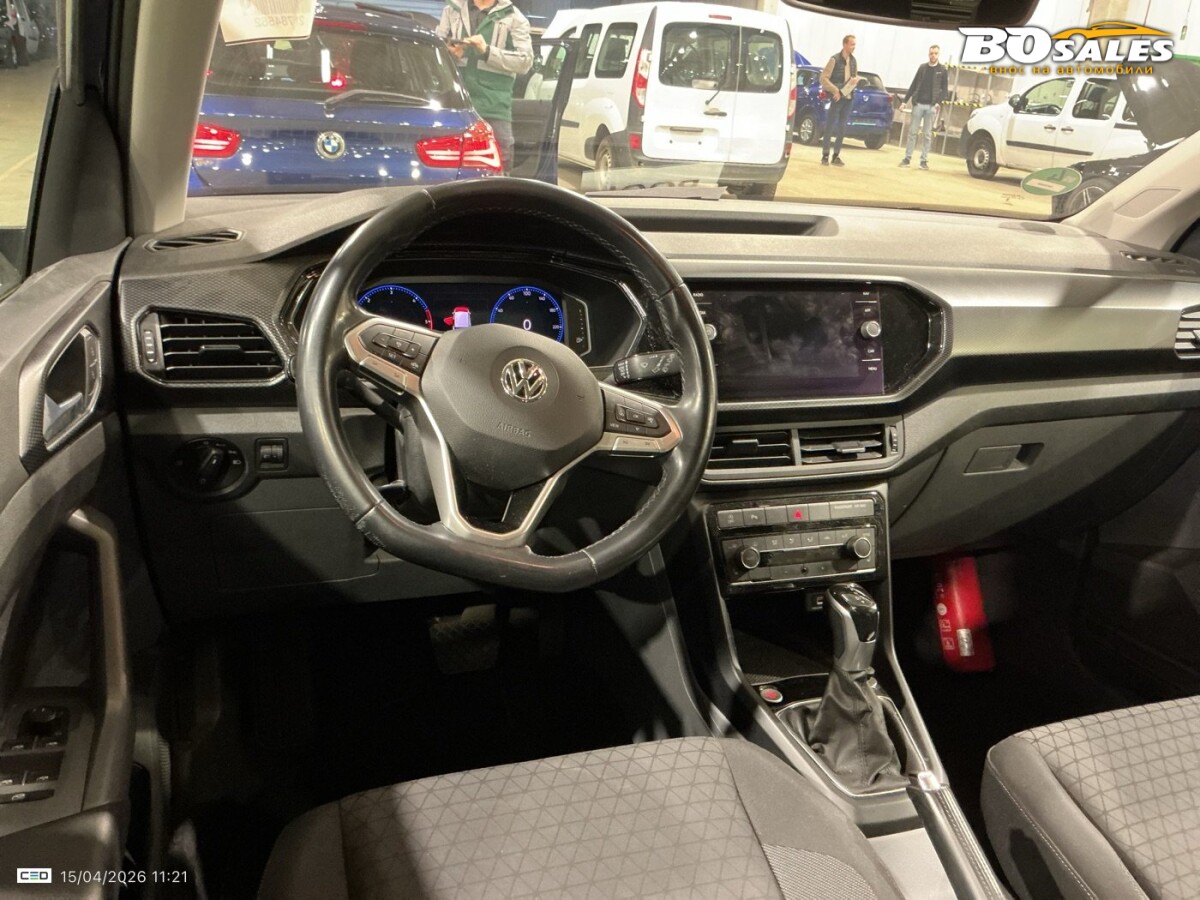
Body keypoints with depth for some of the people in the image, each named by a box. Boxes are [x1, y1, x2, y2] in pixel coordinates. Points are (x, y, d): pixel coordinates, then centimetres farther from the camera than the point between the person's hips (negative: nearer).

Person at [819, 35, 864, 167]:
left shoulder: (853, 61, 11)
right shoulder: (835, 59, -8)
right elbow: (824, 78, -10)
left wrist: (856, 80, -1)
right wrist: (835, 91, -16)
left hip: (849, 98, 6)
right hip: (837, 97, -6)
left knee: (842, 128, 7)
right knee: (830, 127, -4)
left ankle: (836, 156, 12)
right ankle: (825, 156, 2)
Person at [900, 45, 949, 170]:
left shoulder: (942, 70, 4)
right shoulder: (922, 67, 9)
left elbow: (945, 89, 3)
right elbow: (913, 85, 11)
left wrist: (938, 102, -12)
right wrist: (905, 101, 6)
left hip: (931, 106, -2)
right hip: (918, 104, 2)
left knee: (927, 134, 0)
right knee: (912, 132, 1)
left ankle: (924, 160, 2)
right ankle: (907, 158, 5)